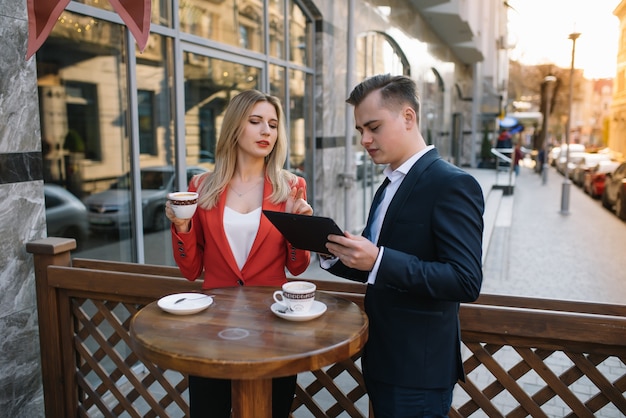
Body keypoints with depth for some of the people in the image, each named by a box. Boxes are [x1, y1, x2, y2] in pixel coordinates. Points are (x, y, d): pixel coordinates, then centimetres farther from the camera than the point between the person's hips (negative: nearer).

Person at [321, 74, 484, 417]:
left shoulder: (452, 184, -16)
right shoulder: (389, 186, 11)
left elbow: (466, 282, -24)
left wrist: (378, 260, -30)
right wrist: (334, 253, -4)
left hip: (418, 370, -8)